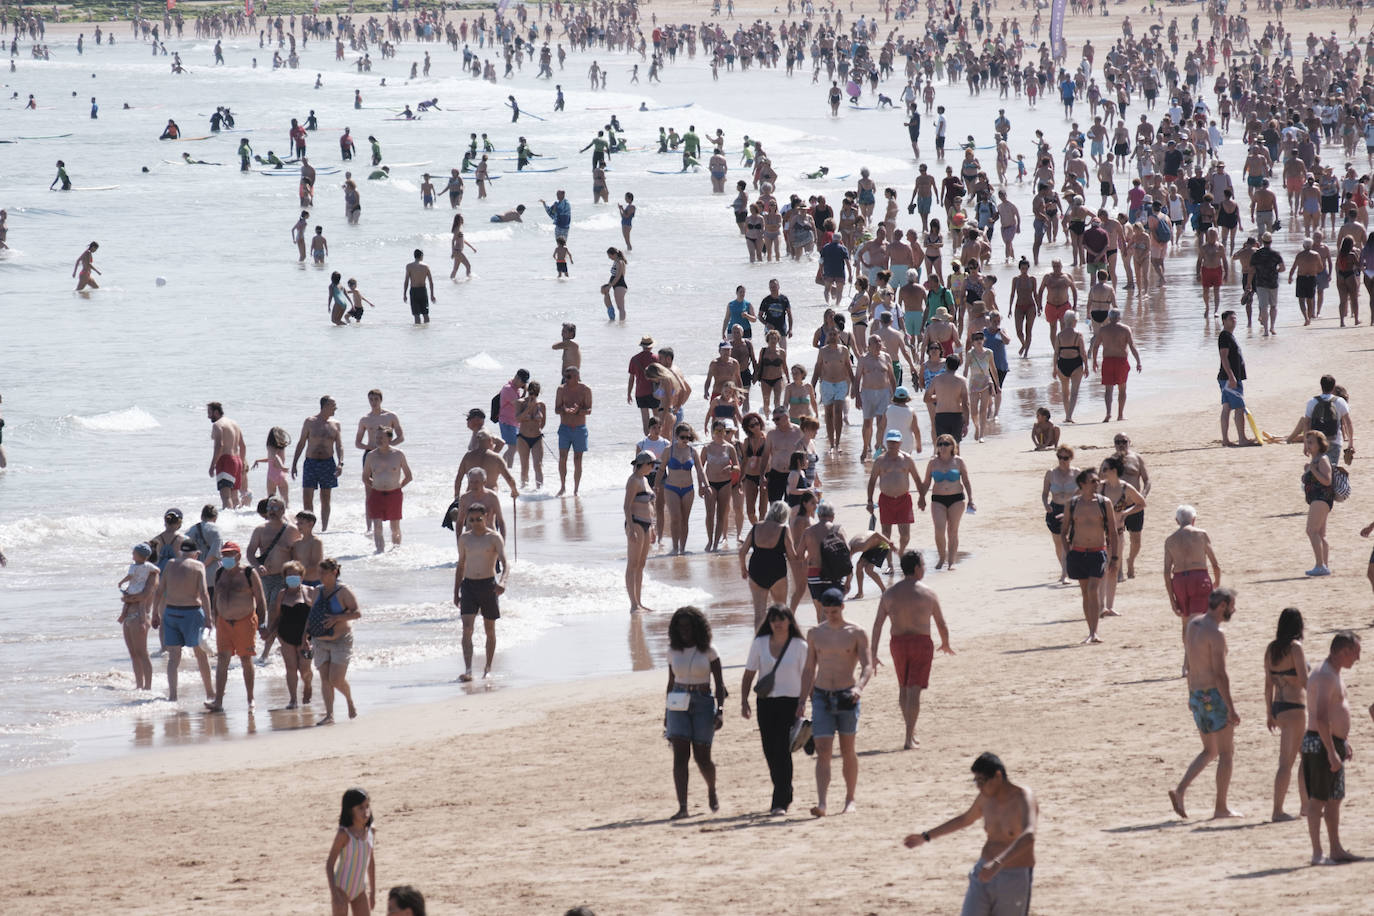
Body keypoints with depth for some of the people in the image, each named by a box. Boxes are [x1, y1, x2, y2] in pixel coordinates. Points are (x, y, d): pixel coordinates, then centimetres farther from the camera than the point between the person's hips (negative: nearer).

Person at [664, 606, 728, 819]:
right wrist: (666, 713, 17)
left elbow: (719, 683, -1)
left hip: (703, 703, -2)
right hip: (679, 705, 2)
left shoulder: (708, 651, -2)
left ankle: (712, 790, 34)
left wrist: (719, 711, -12)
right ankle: (682, 807, -14)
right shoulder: (674, 651, 8)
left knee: (702, 757, 1)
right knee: (680, 755, -10)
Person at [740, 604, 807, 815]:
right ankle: (785, 796, 28)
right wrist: (744, 702, 1)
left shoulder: (800, 646, -2)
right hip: (766, 703, 4)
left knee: (782, 751, -13)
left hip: (790, 703, -4)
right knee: (770, 752, 8)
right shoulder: (759, 644, 6)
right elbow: (749, 674, 10)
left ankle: (780, 802, -11)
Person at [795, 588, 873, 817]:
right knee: (822, 752, -9)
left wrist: (859, 687, -28)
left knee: (848, 752, 8)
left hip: (846, 696, -1)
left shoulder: (856, 633, -1)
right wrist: (802, 701, 7)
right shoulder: (815, 633, 7)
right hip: (821, 697, 1)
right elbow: (809, 669, 13)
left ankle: (850, 800, 22)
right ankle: (821, 803, -18)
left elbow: (868, 666, -8)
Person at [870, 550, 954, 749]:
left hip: (898, 643, 3)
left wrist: (873, 655, 0)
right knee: (914, 690, -3)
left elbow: (877, 625, -2)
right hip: (921, 642, -3)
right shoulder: (928, 595, -6)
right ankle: (909, 739, -9)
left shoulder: (889, 594, 1)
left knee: (903, 688, 21)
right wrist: (945, 644, 21)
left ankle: (911, 730, 33)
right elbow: (941, 624, 2)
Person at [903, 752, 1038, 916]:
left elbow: (1028, 836, -39)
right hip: (984, 872, 6)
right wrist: (925, 836, 29)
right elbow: (965, 819, 26)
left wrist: (997, 864, -53)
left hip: (1015, 878, -6)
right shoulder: (986, 797, 3)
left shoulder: (1023, 798, -21)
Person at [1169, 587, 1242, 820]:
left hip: (1197, 696, 8)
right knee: (1226, 753, 4)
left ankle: (1180, 790, 1)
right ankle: (1221, 807, 6)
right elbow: (1220, 674, -21)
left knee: (1210, 751, 19)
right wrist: (1231, 709, -20)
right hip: (1215, 696, -8)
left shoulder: (1193, 625, 9)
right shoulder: (1216, 633, -18)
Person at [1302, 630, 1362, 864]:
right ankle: (1317, 853, -8)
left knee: (1334, 799, 15)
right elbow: (1321, 718, -25)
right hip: (1321, 745, -11)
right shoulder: (1326, 676, -18)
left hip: (1332, 744, 11)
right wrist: (1332, 751, -27)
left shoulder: (1332, 674, 16)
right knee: (1318, 799, -8)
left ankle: (1336, 850, 21)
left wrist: (1342, 744, 28)